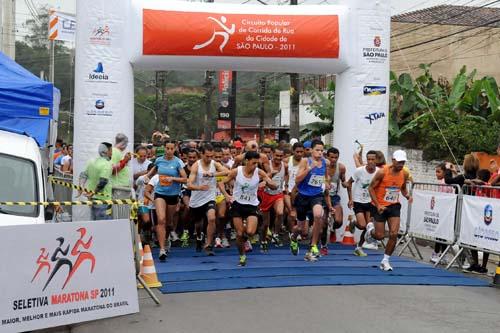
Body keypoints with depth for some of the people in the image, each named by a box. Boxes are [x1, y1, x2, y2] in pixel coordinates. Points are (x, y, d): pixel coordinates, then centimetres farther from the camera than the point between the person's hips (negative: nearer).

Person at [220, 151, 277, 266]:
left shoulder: (259, 173, -10)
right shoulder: (236, 171, -10)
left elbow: (275, 187, -13)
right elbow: (222, 183, 1)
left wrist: (269, 182, -35)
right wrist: (226, 195, -16)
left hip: (252, 205, 0)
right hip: (237, 204, 0)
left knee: (250, 232, -19)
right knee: (239, 234, -1)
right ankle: (242, 256, 23)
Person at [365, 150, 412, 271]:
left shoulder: (404, 174, -3)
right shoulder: (382, 172, -18)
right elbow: (371, 188, -12)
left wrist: (407, 196, -6)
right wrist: (378, 205, -19)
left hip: (394, 206, 4)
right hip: (380, 206, -4)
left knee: (394, 234, -8)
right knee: (380, 236, 1)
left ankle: (385, 260, 8)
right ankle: (370, 228, 38)